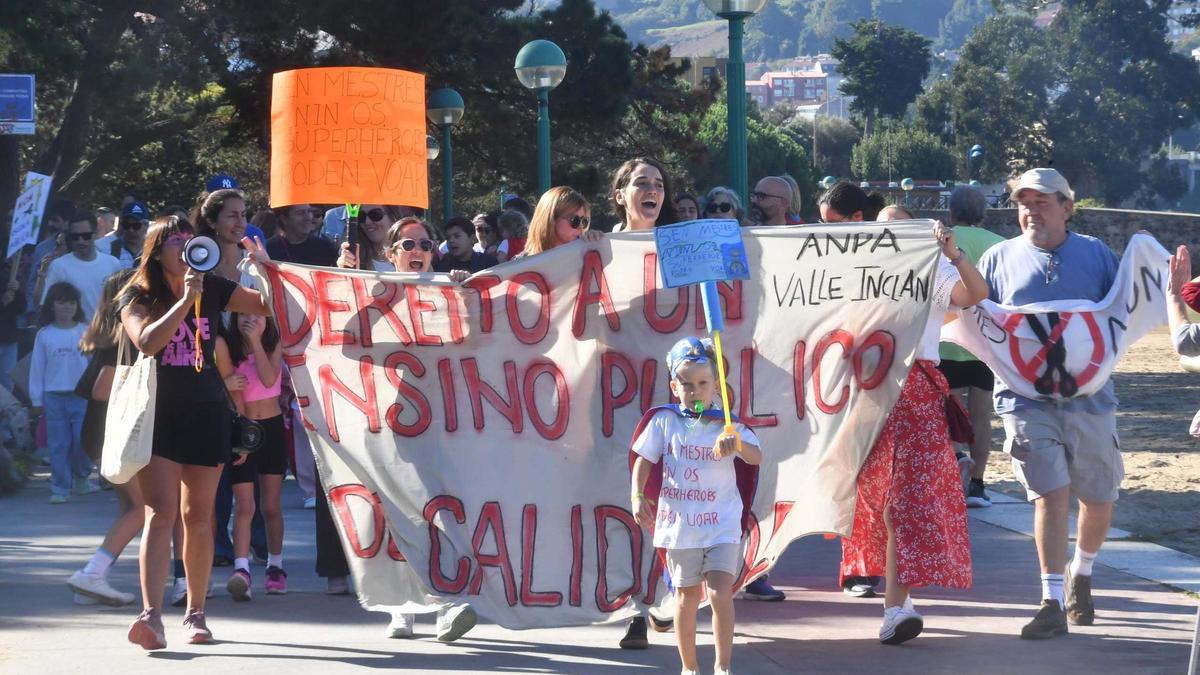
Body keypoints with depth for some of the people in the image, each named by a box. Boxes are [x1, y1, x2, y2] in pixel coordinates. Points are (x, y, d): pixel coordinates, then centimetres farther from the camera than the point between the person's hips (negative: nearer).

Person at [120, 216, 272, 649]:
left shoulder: (213, 289, 6)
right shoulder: (137, 298, -2)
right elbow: (146, 341, -21)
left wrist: (264, 265, -11)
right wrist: (186, 299, -24)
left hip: (206, 414, 3)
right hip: (158, 414, -3)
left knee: (198, 517, 8)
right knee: (160, 512, -16)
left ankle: (195, 613, 19)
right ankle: (152, 614, -26)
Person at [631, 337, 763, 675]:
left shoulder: (728, 425, -1)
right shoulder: (663, 421, 1)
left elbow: (756, 456, -13)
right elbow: (644, 460, 5)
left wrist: (738, 444, -35)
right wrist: (638, 497, -8)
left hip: (722, 523, -1)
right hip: (678, 520, 1)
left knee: (720, 594, -13)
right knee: (687, 595, 11)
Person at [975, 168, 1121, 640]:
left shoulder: (1096, 255, 8)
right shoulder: (1000, 258, 8)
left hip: (1089, 394, 2)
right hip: (1026, 397, -2)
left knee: (1098, 498, 11)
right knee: (1051, 493, -12)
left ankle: (1081, 574, 38)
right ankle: (1053, 603, -9)